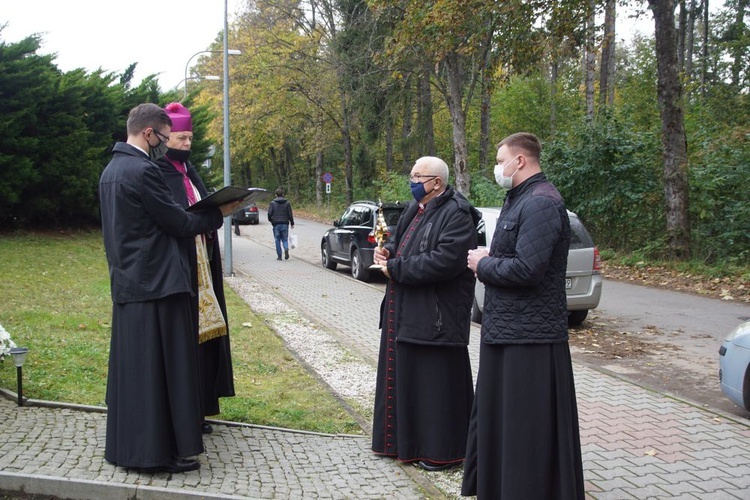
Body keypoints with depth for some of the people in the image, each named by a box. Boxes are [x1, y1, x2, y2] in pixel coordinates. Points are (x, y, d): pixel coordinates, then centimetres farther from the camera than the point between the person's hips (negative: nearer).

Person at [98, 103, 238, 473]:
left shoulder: (111, 170, 14)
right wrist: (219, 214, 0)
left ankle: (126, 444, 25)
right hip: (156, 284, -10)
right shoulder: (143, 171, -17)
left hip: (126, 283, 10)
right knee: (159, 368, -3)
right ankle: (156, 451, 4)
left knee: (132, 366, 16)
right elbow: (179, 224, -14)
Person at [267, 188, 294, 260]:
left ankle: (279, 256, 6)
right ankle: (286, 249, -18)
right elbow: (290, 214, 1)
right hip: (285, 224, 1)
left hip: (276, 224, -1)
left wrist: (270, 220, 14)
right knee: (285, 239, 11)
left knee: (277, 240, 7)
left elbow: (270, 213, -6)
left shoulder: (273, 203, -3)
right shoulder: (287, 203, 1)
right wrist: (292, 223, 10)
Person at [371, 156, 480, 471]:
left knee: (436, 382, -1)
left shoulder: (456, 215, -16)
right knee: (403, 377, 16)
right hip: (404, 312, 10)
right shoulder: (414, 209, 13)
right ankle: (403, 440, 30)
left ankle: (442, 451, 12)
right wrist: (388, 253, 2)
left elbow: (445, 260, -27)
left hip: (435, 315, -9)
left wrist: (395, 268, -19)